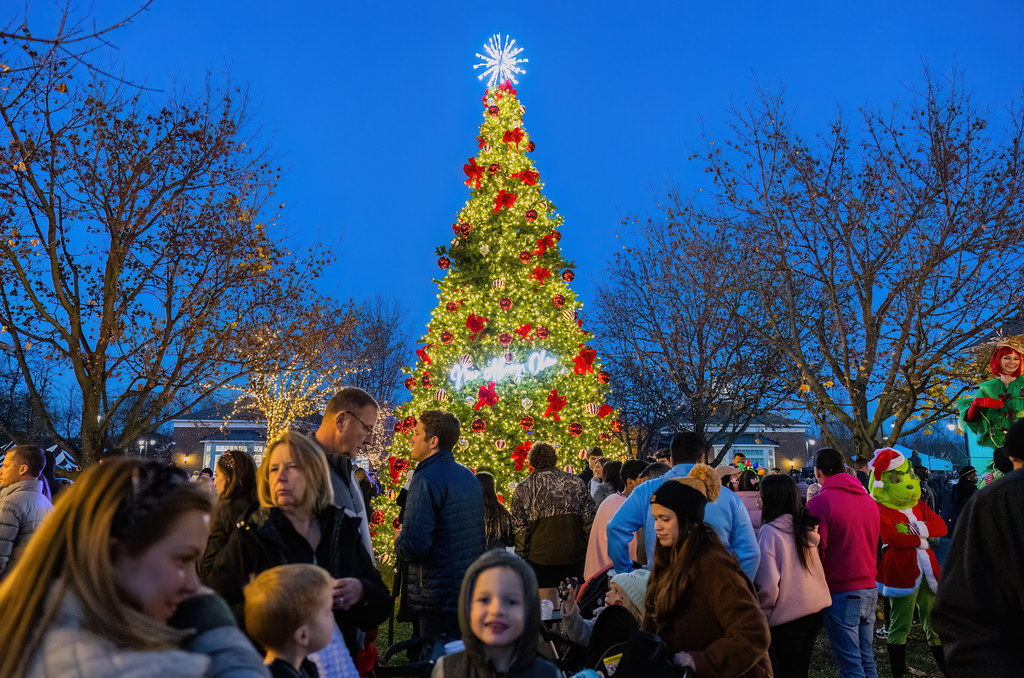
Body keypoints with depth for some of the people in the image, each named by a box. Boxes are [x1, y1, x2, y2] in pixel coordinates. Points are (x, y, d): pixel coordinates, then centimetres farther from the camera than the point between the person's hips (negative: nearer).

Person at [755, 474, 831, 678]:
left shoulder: (769, 532, -17)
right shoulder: (807, 527, 2)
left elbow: (768, 583, -19)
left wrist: (762, 614, -5)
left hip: (788, 618, -6)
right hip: (815, 610, 7)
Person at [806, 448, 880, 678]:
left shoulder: (819, 503, -14)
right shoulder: (869, 500, 7)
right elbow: (874, 545, 17)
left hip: (840, 592, -7)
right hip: (869, 589, 7)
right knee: (867, 658, 16)